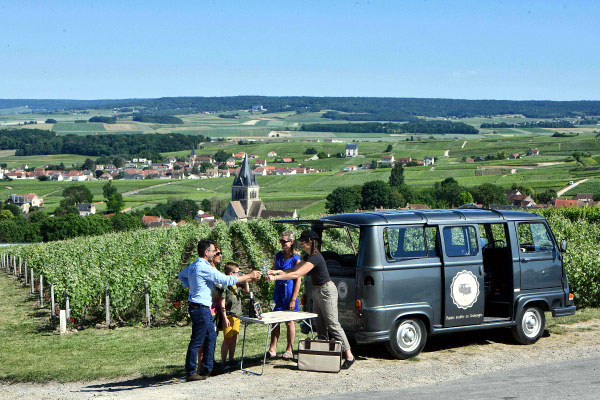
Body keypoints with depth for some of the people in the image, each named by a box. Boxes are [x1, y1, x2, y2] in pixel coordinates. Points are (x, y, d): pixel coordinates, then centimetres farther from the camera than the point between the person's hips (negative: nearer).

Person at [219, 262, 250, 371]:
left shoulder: (237, 283, 9)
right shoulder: (225, 285, -14)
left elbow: (247, 290, 25)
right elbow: (222, 303, -15)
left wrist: (245, 280, 6)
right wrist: (225, 318, -18)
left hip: (236, 315, 8)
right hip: (228, 315, -8)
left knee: (234, 339, 12)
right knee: (227, 339, -5)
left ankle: (231, 360, 22)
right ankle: (223, 362, 0)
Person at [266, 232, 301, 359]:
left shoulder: (296, 259, -9)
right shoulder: (278, 256, 8)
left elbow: (298, 280, -10)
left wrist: (293, 299, -13)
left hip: (289, 293, -5)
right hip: (278, 292, 5)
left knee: (289, 322, 4)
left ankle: (289, 350, 13)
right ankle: (272, 349, 8)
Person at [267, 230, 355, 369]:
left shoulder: (315, 258, -23)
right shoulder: (309, 256, 9)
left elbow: (297, 274, -27)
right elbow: (294, 269, 13)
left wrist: (275, 278, -25)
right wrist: (276, 272, 1)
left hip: (326, 291, -10)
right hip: (317, 291, 10)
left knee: (333, 324, -10)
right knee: (320, 325, 11)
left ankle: (349, 355, -9)